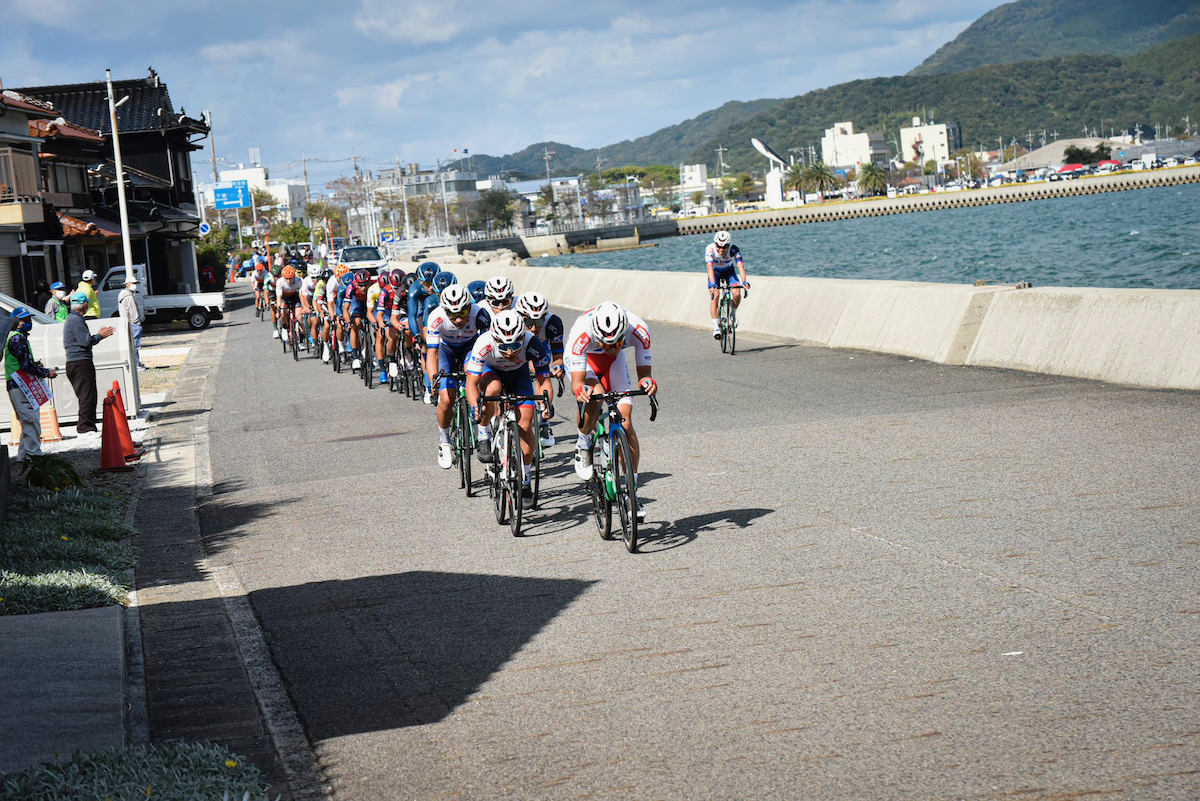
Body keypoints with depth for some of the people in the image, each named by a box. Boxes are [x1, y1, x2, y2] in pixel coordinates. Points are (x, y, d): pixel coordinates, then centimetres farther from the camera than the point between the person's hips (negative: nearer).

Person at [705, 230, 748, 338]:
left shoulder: (734, 250, -31)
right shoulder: (710, 249, -33)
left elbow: (741, 266, -41)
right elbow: (710, 267, -44)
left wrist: (744, 282, -58)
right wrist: (713, 284, -59)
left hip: (729, 271, 1)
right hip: (715, 272, -1)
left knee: (737, 294, -22)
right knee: (715, 296, -23)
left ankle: (733, 312, 8)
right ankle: (716, 326, -17)